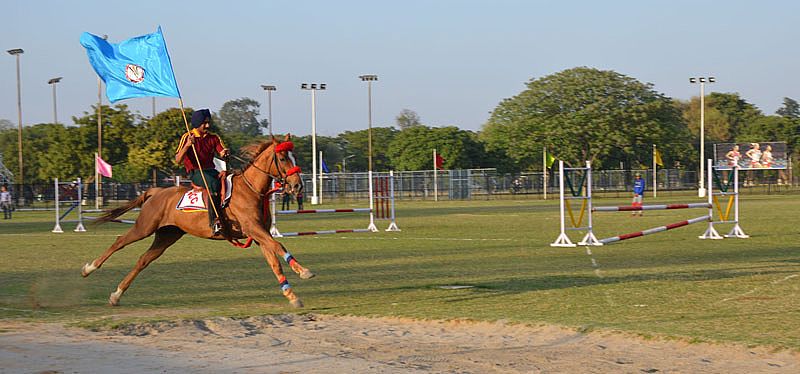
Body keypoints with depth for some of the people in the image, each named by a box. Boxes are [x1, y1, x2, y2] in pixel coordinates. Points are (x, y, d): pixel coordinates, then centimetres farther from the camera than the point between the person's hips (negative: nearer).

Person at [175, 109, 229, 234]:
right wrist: (187, 145, -25)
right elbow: (178, 160, -9)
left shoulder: (214, 138, 12)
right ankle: (214, 221, -46)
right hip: (195, 172, -6)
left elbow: (222, 153, 4)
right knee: (213, 184, -35)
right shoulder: (187, 137, -1)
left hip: (211, 170, 6)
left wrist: (226, 153, -21)